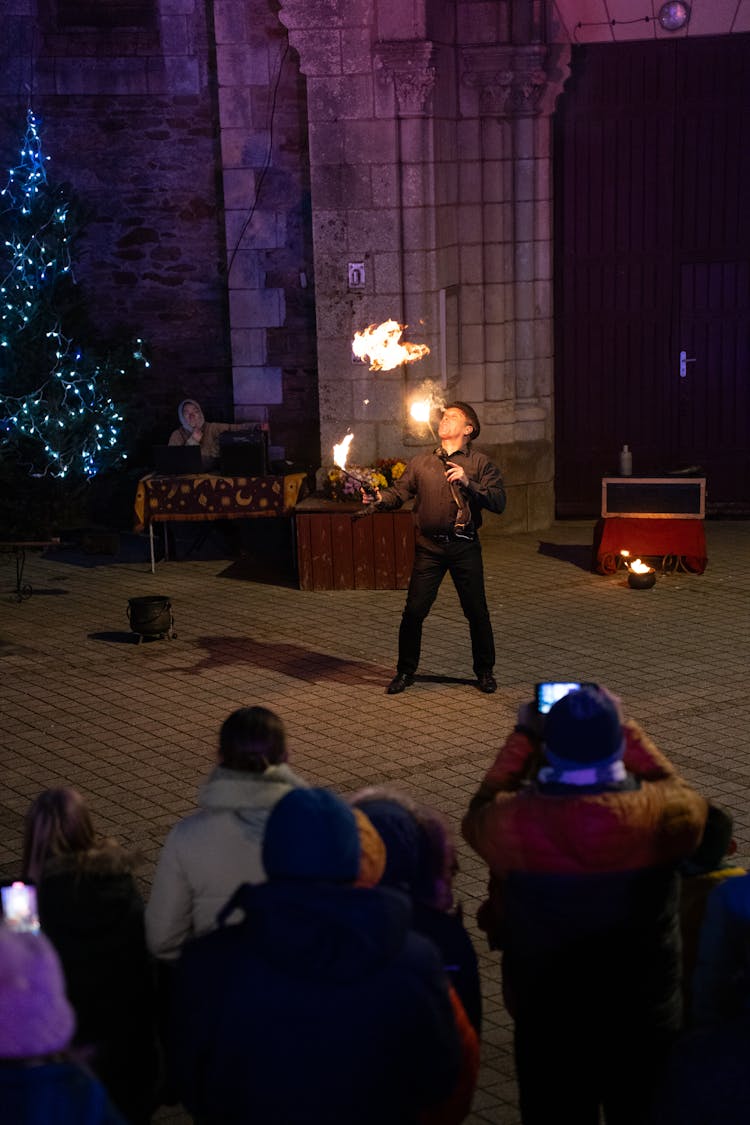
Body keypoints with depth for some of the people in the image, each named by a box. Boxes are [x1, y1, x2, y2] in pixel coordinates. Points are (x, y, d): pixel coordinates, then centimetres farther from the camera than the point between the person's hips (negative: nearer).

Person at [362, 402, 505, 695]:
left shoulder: (480, 464, 3)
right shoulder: (421, 463, 12)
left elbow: (498, 501, -7)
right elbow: (399, 492, 5)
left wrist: (468, 483, -19)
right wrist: (379, 499, -16)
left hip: (464, 547, -1)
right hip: (429, 547, 2)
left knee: (476, 612, 4)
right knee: (413, 611, -1)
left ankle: (484, 671, 21)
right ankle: (405, 671, 14)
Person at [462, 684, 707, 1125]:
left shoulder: (517, 823, -23)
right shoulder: (660, 815, -21)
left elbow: (480, 813, 3)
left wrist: (523, 737, 10)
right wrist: (624, 728, 11)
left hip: (548, 1027, -1)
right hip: (647, 1023, 1)